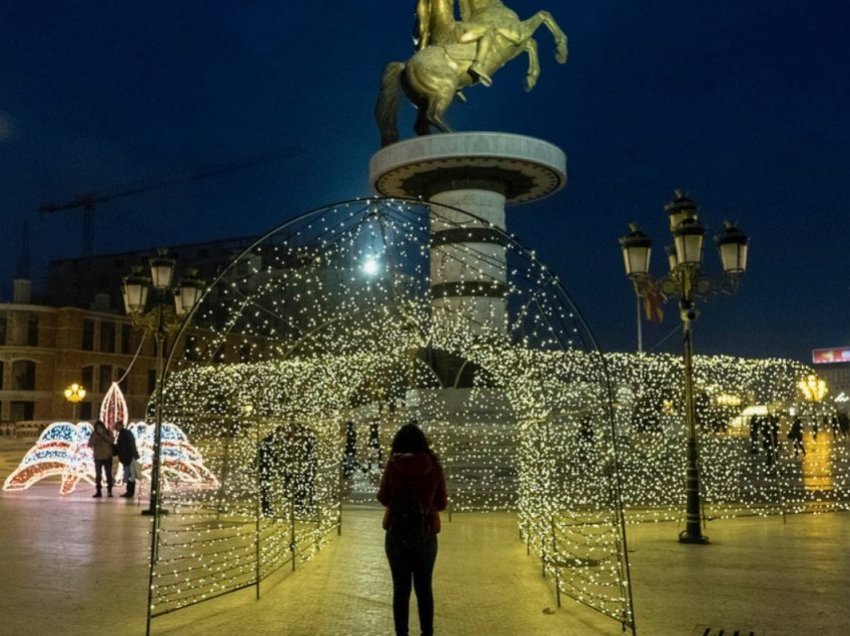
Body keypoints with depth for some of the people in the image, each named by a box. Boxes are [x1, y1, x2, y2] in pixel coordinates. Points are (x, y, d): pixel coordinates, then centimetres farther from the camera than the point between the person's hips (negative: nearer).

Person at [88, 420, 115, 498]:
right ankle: (98, 491, 9)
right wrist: (96, 437, -21)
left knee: (109, 474, 2)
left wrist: (103, 435, -22)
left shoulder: (108, 432, -2)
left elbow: (112, 440, -16)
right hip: (98, 457, 1)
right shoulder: (94, 434, -1)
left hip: (107, 457, -1)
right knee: (98, 475, 3)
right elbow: (90, 444, -9)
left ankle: (109, 491, 7)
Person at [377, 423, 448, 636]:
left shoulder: (393, 465, -9)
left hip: (397, 533, -1)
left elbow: (383, 498, 2)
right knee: (424, 587, 14)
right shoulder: (434, 466, -6)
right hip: (426, 534, 1)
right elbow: (441, 503, 2)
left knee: (401, 588, 8)